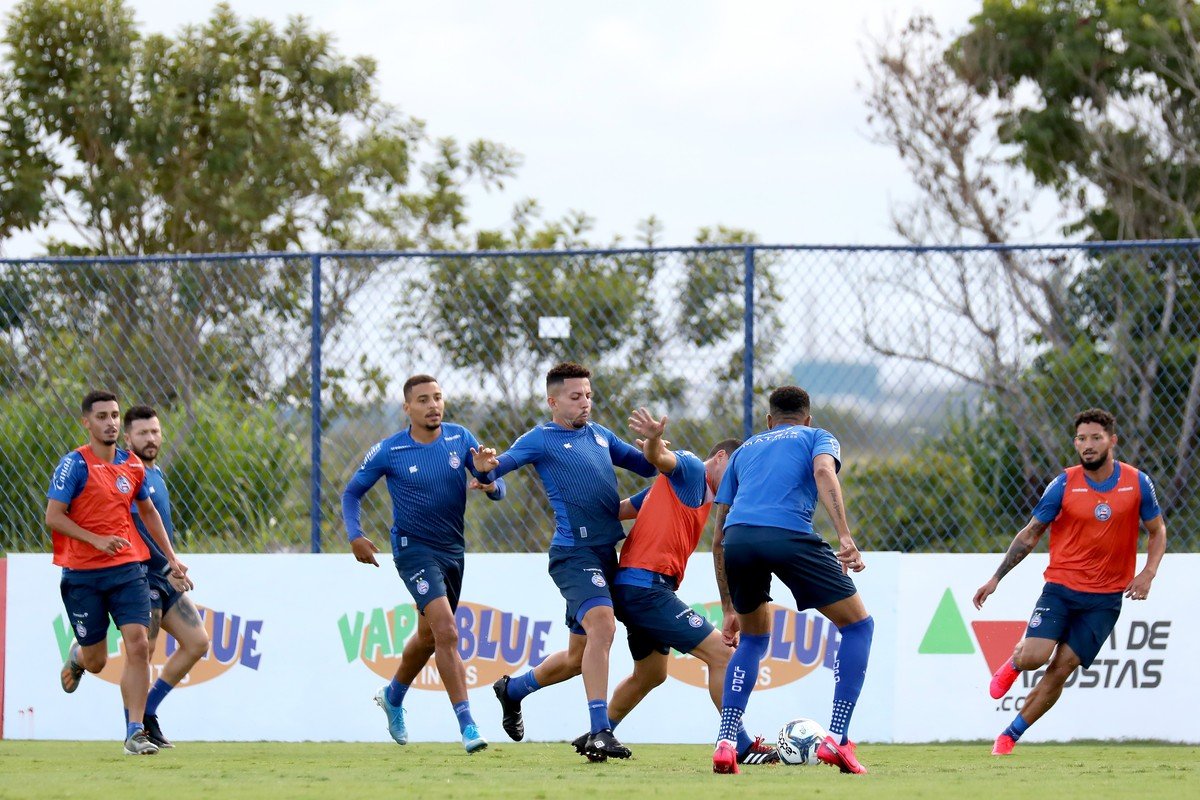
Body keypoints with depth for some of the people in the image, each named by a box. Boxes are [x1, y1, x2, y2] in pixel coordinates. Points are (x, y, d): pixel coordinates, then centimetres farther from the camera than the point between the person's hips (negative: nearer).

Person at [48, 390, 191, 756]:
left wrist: (171, 558, 22)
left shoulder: (131, 465, 8)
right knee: (96, 661, 6)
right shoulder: (75, 464, -9)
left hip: (127, 568, 3)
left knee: (138, 644, -14)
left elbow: (148, 511, 23)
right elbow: (53, 516, -13)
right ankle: (77, 655, 45)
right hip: (83, 574, -3)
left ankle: (135, 732, -10)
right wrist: (97, 540, -23)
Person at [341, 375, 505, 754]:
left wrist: (490, 485, -26)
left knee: (429, 635, 21)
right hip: (414, 548, -5)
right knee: (446, 632, -20)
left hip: (453, 548, 5)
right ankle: (467, 726, -21)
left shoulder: (460, 439, -3)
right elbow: (352, 492, 2)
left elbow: (497, 487, -1)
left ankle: (393, 695, 48)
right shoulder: (389, 451, -10)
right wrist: (355, 535, -14)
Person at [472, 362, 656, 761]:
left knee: (579, 656, 14)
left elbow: (646, 465, 24)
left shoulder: (600, 434, 18)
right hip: (574, 551, -7)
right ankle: (599, 732, -31)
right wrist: (486, 468, -36)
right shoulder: (541, 439, -1)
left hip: (606, 553, 7)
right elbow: (501, 464, -12)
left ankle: (512, 689, 39)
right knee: (601, 624, -28)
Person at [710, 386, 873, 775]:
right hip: (789, 535, -4)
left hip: (738, 538, 4)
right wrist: (845, 538, -13)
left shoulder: (744, 450, 36)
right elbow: (823, 472, -2)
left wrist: (729, 608, 37)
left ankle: (726, 742, 12)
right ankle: (836, 739, 0)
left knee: (754, 638, 28)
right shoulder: (818, 437, 25)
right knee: (858, 625, 12)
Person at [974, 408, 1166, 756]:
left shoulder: (1137, 483, -2)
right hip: (1061, 587, -1)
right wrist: (996, 578, -2)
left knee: (1061, 669, -6)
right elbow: (1030, 533, 2)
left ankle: (1010, 735, 6)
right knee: (1034, 657, -19)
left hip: (1105, 598, 1)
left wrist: (1148, 573, -7)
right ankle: (1014, 660, 20)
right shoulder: (1064, 485, -5)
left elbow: (1157, 531, 11)